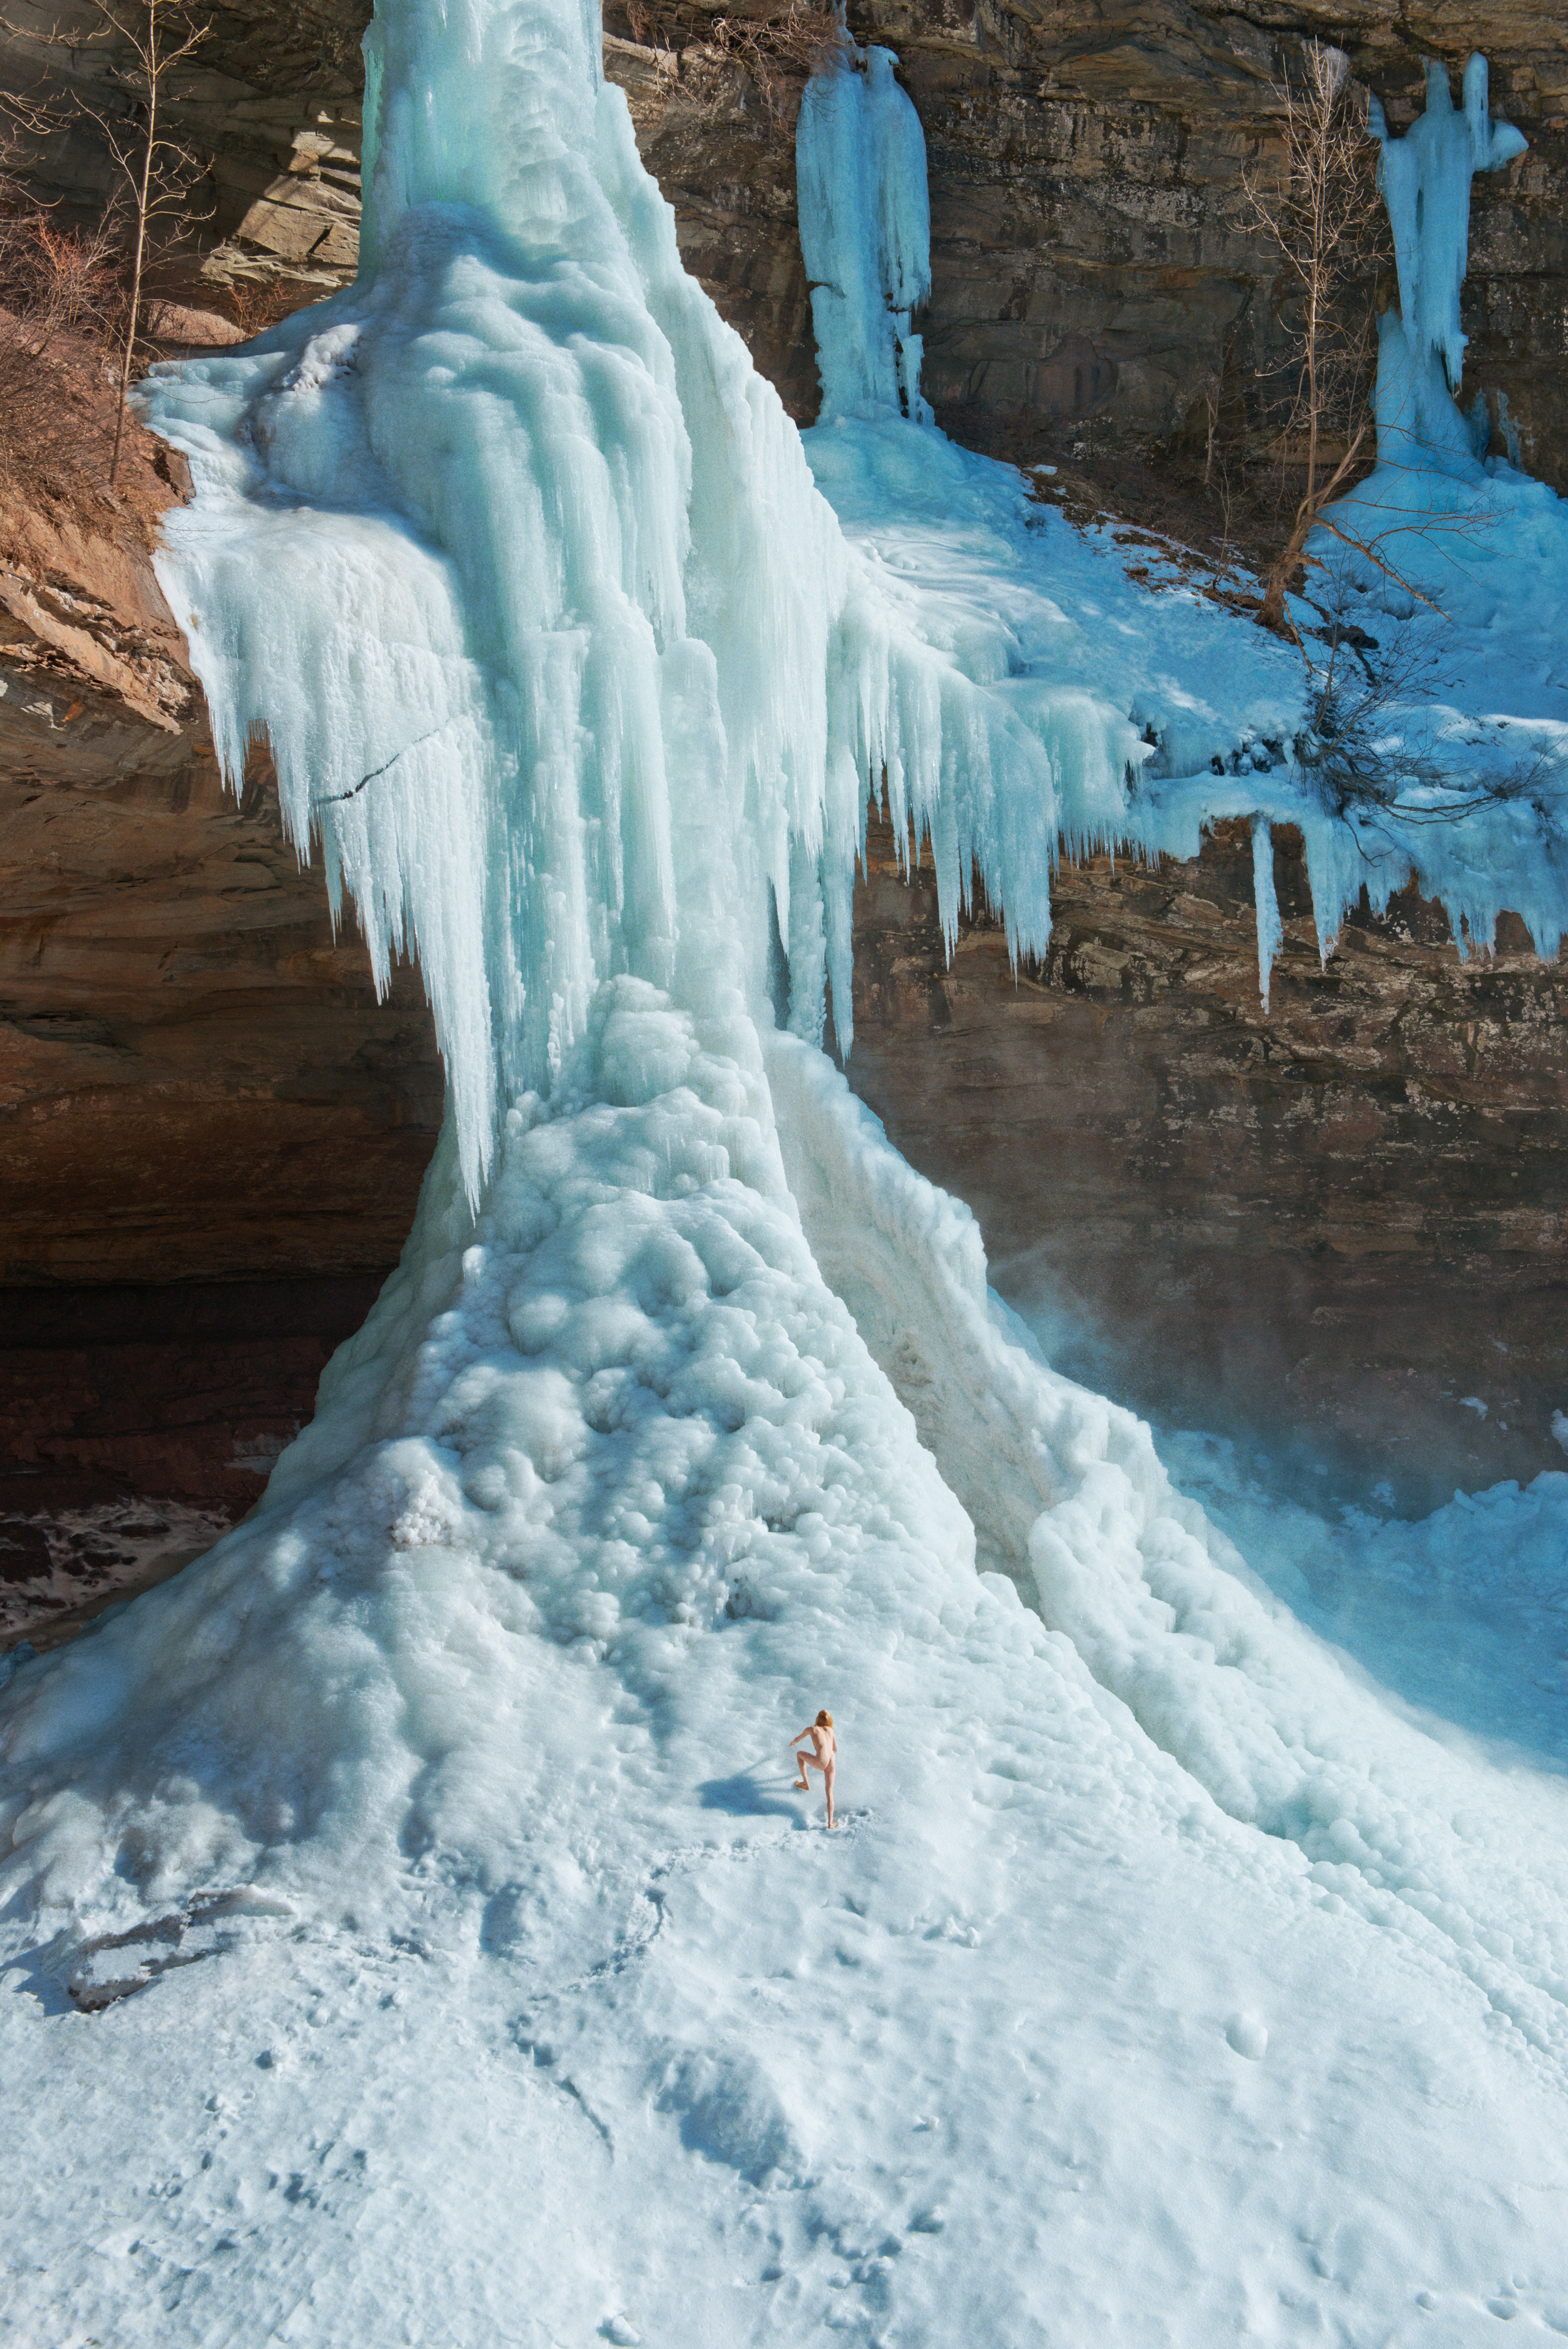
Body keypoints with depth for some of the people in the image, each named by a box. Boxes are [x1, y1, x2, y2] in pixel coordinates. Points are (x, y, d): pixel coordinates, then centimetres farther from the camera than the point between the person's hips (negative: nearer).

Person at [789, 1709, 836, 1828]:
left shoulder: (812, 1729, 15)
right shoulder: (830, 1730, 24)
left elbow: (798, 1739, 36)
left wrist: (793, 1743, 59)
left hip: (821, 1761, -4)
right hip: (832, 1762, 4)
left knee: (800, 1754, 24)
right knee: (829, 1792, 10)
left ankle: (806, 1784, 29)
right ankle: (830, 1822, -1)